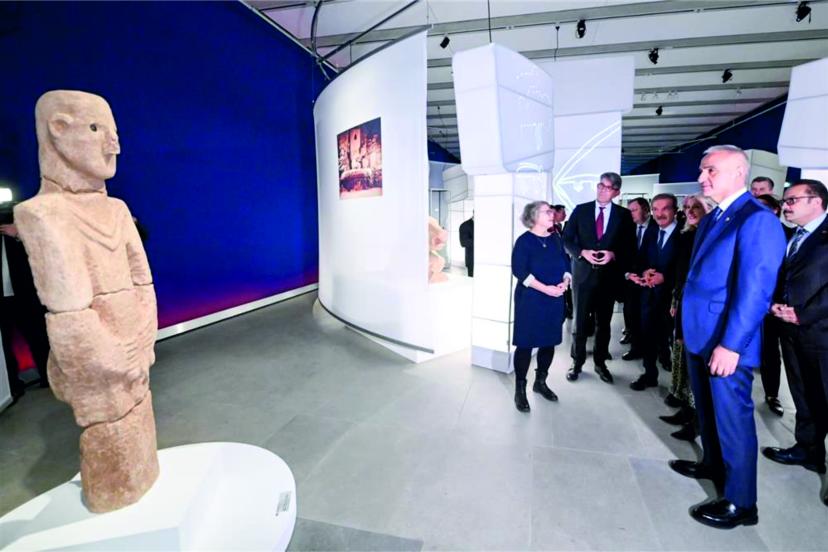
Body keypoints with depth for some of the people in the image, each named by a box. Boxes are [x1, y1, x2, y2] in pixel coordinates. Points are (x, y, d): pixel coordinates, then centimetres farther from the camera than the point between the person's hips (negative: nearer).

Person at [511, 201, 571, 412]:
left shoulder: (556, 239, 10)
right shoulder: (524, 241, -8)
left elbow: (566, 264, 11)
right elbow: (519, 270, -16)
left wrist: (565, 282, -10)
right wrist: (545, 288, -22)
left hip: (555, 300, 6)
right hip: (530, 300, -6)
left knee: (549, 342, 12)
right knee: (525, 344, -1)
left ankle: (540, 382, 30)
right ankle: (520, 390, 10)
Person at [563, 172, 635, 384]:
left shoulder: (624, 215, 3)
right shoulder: (580, 210, 2)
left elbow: (630, 247, 3)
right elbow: (567, 239, 1)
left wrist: (613, 255, -16)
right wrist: (582, 252, -16)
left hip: (609, 275, 1)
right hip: (583, 273, -1)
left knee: (604, 322, 12)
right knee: (580, 320, 5)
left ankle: (600, 362, 27)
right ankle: (577, 362, 18)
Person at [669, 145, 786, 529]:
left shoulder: (757, 219, -16)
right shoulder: (711, 218, 12)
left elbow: (755, 289, -22)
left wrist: (730, 344, -24)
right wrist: (686, 314, 16)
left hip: (726, 341, -9)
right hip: (699, 335, 9)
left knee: (733, 419, 4)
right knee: (707, 410, 23)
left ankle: (740, 503, 20)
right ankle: (713, 465, 43)